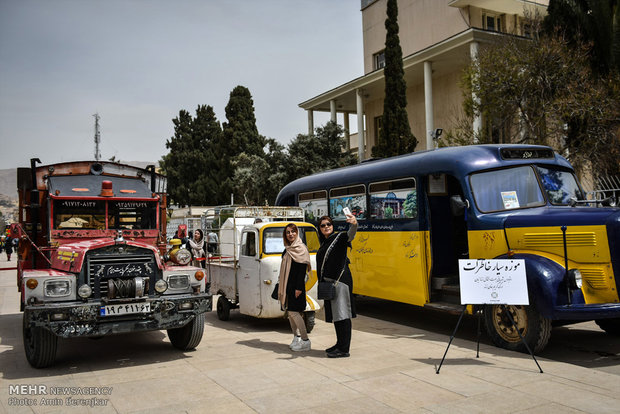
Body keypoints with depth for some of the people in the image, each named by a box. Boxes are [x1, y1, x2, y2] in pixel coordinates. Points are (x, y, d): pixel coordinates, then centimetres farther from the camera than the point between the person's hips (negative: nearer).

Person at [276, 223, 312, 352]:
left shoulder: (301, 248, -9)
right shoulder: (287, 249, 15)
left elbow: (303, 269, -15)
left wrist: (299, 287, -20)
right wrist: (281, 285, 16)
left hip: (296, 285, -8)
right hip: (287, 284, 8)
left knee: (294, 311, -10)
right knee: (290, 312, 10)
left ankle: (305, 340, -4)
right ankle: (296, 338, 20)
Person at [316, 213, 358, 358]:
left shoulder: (339, 237, -4)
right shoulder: (324, 244, 19)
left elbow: (350, 236, -27)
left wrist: (354, 224, -50)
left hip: (340, 280, -8)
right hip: (328, 281, 8)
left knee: (341, 313, -8)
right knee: (334, 314, 13)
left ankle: (344, 349, -6)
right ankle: (340, 344, 23)